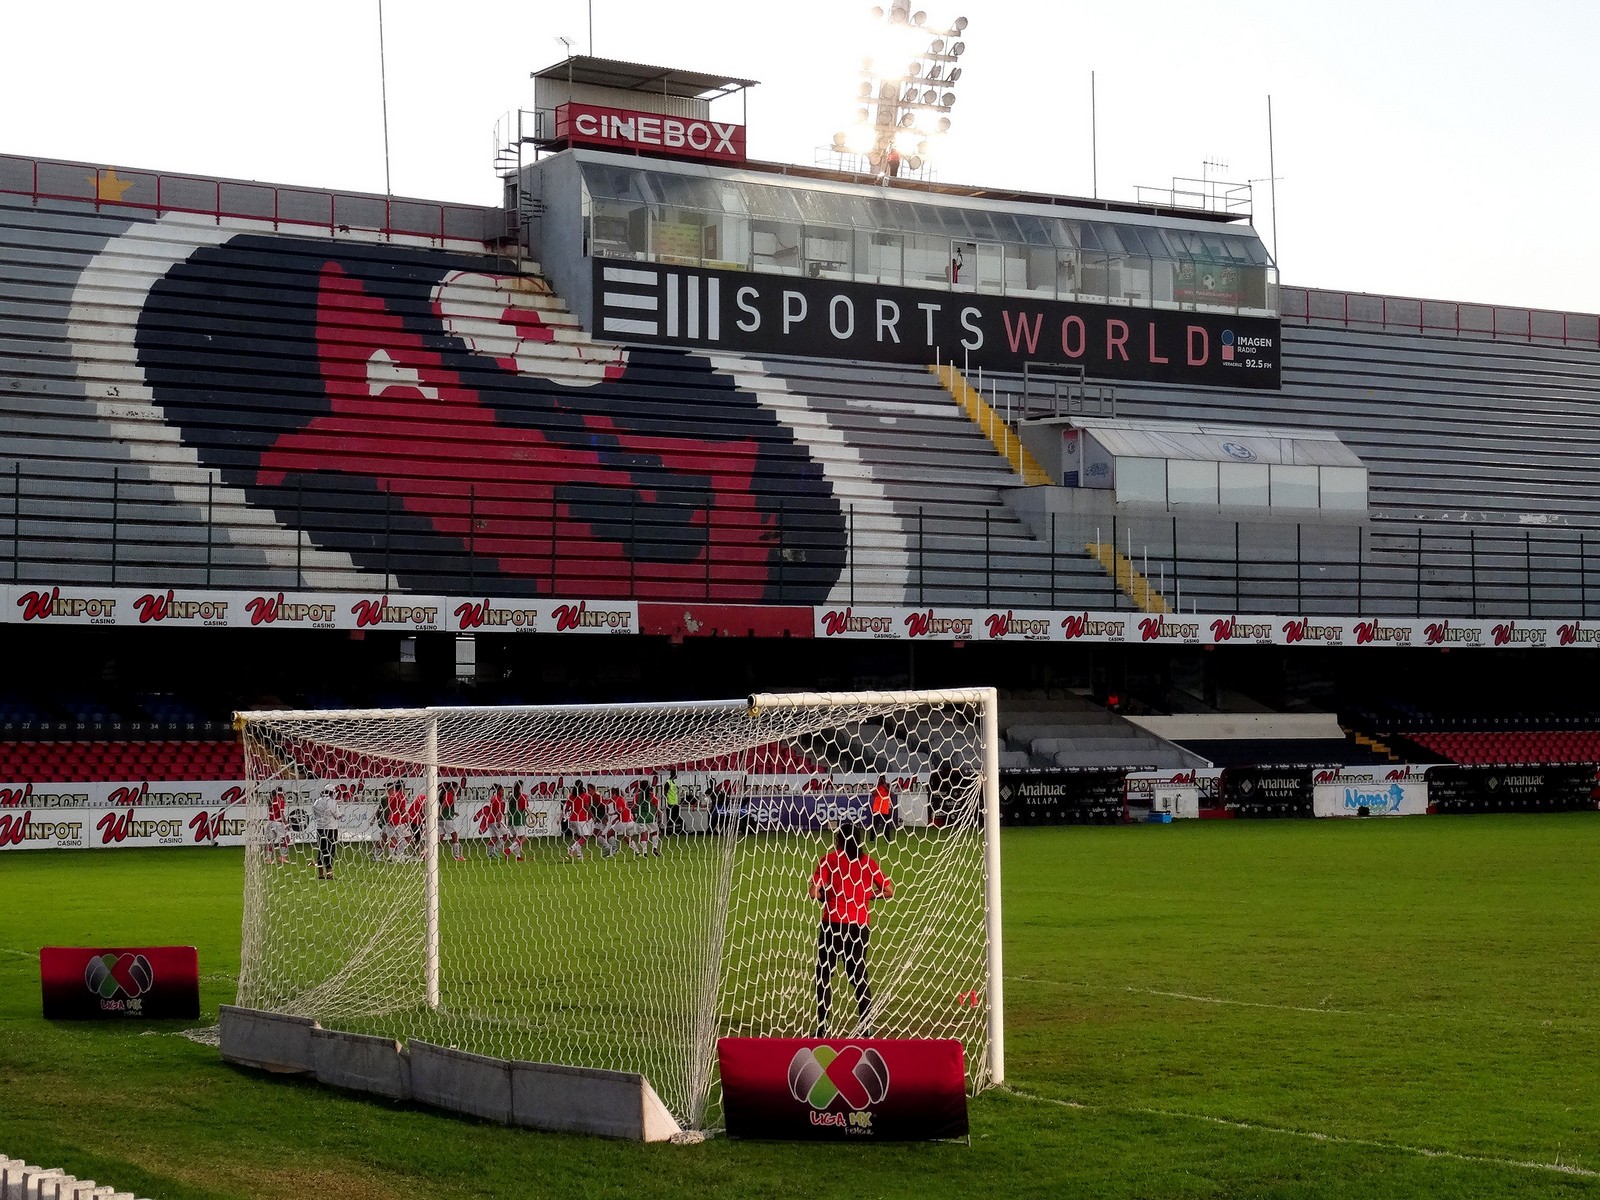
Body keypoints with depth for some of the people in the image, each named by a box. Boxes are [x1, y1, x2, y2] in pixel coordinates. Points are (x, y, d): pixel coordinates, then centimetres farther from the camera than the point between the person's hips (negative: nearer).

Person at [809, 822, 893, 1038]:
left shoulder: (829, 860, -4)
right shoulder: (868, 862, 4)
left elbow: (814, 893, -12)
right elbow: (888, 891, 1)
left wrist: (826, 897, 8)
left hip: (834, 924, -3)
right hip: (860, 925, 3)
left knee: (824, 974, 7)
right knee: (858, 974, 15)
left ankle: (822, 1027, 3)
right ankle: (866, 1025, 12)